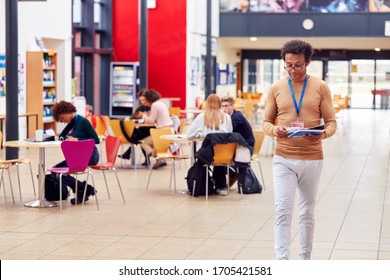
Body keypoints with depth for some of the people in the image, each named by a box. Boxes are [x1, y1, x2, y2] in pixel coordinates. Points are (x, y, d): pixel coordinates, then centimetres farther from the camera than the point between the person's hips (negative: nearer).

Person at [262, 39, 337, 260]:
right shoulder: (276, 88, 4)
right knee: (283, 210, -8)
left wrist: (323, 134, -22)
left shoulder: (321, 87, 0)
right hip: (283, 159, 0)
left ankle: (305, 260, 22)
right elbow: (267, 122, 7)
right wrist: (275, 130, -17)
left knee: (307, 212, 11)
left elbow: (331, 122, 0)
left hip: (312, 158, 0)